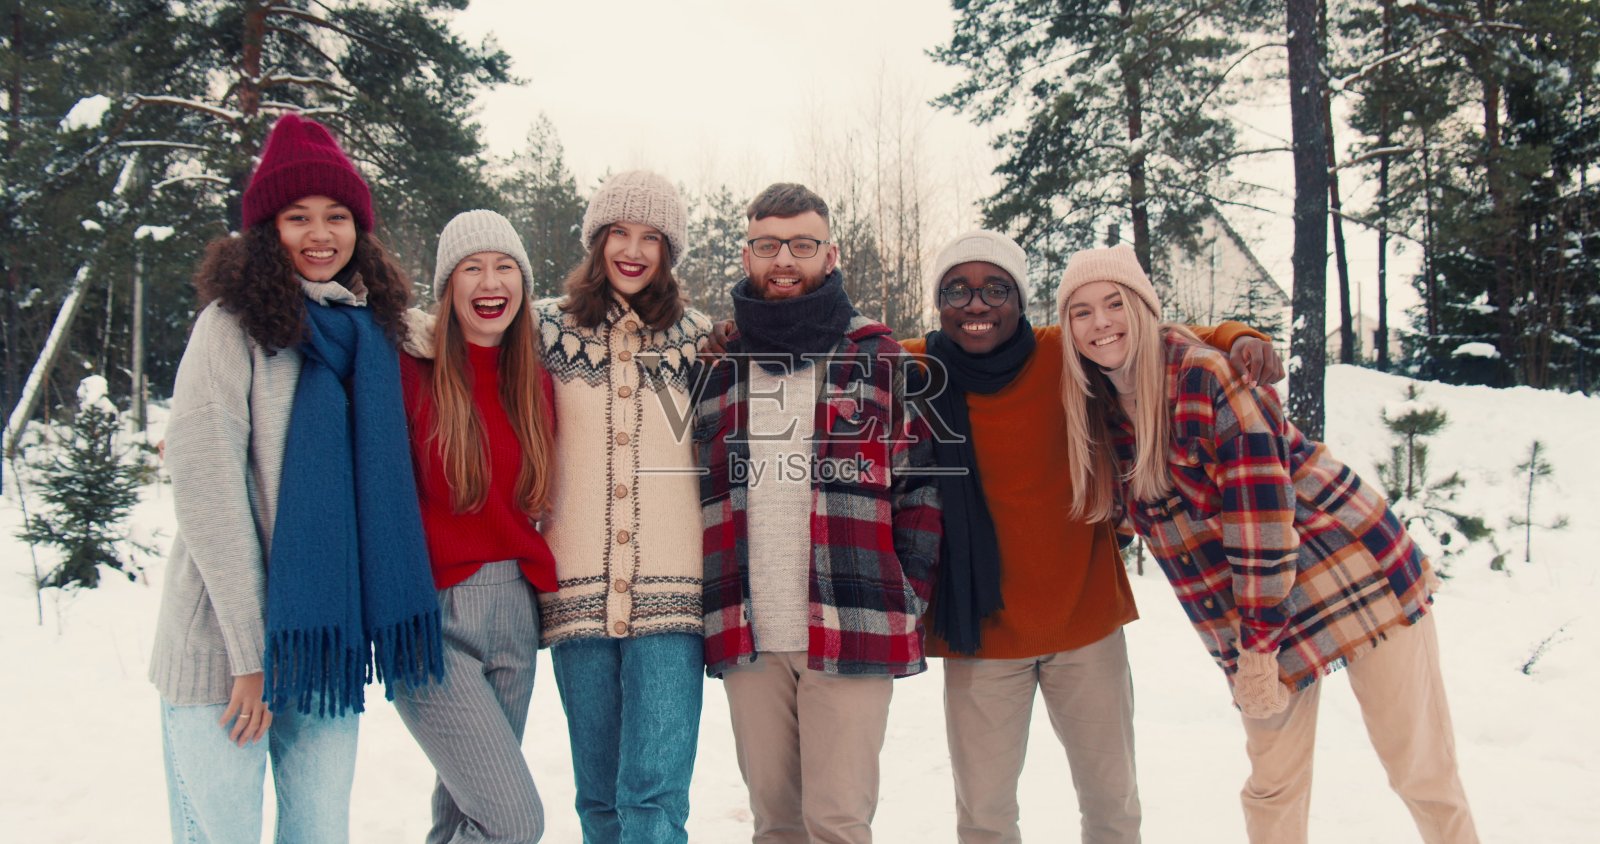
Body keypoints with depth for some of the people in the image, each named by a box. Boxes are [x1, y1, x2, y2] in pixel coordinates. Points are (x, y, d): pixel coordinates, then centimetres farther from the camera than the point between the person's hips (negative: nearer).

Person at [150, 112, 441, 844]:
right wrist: (250, 651, -14)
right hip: (223, 646, -5)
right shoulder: (234, 323, -5)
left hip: (328, 644, 5)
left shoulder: (368, 330, 11)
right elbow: (206, 489, -11)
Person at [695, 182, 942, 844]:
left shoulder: (879, 360, 3)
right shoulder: (714, 366, 10)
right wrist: (707, 605, 7)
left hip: (852, 636, -3)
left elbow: (922, 486, 3)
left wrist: (908, 602, -4)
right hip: (746, 639, 3)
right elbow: (690, 493, 15)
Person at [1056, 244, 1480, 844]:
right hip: (1256, 614, 6)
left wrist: (1258, 644, -19)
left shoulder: (1206, 374, -18)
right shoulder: (1095, 411, 1)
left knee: (1422, 773, 4)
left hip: (1354, 573, -5)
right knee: (1272, 784, 10)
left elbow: (1261, 508, -21)